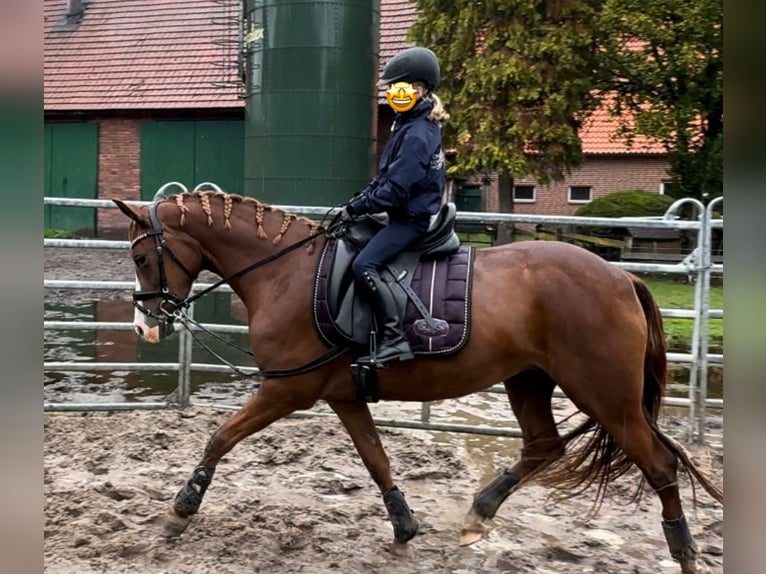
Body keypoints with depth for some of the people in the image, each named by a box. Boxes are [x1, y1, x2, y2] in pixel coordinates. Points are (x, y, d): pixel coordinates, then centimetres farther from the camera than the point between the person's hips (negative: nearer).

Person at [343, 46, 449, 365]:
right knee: (351, 244, 19)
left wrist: (358, 207, -14)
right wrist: (360, 199, 5)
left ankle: (394, 340, -25)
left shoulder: (417, 135, -20)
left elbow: (395, 189, -24)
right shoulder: (410, 125, 13)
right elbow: (385, 176, 17)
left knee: (363, 266, -24)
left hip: (411, 218, -11)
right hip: (406, 214, 11)